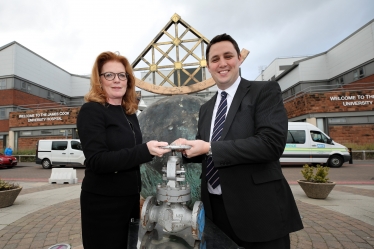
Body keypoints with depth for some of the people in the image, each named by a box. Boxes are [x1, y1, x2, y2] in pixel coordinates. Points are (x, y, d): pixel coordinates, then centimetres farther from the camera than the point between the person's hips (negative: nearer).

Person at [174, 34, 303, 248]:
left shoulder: (265, 91, -7)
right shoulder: (206, 109, 11)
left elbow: (272, 143, -21)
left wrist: (210, 147, -20)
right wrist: (187, 147, -7)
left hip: (258, 209, -5)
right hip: (216, 208, 6)